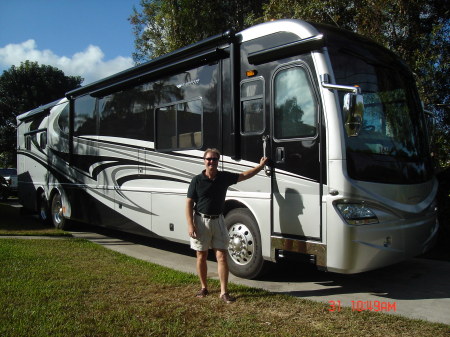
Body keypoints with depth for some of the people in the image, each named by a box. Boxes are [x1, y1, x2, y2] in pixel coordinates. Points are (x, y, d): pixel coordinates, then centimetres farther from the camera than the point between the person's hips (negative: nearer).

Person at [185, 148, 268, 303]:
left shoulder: (224, 177, 0)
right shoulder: (197, 180, -8)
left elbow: (244, 175, 13)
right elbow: (189, 203, -7)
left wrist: (261, 166, 10)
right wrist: (190, 225, -15)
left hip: (218, 220, 2)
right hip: (201, 221, -2)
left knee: (222, 257, -1)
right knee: (201, 257, 10)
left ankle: (224, 292, 5)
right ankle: (204, 288, 26)